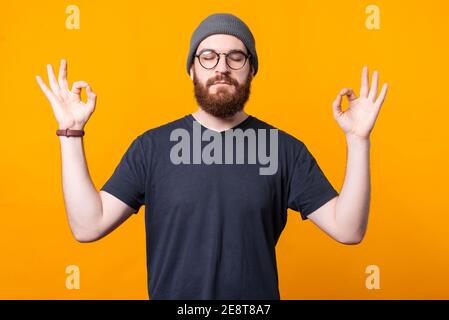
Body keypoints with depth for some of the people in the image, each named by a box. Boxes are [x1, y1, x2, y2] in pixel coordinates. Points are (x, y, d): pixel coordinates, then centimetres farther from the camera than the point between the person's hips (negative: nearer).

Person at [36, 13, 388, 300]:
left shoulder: (285, 149, -5)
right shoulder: (151, 146, -5)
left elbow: (348, 229, -9)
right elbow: (88, 225, -9)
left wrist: (358, 139, -17)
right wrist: (71, 133, -14)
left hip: (258, 293, 0)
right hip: (170, 292, 0)